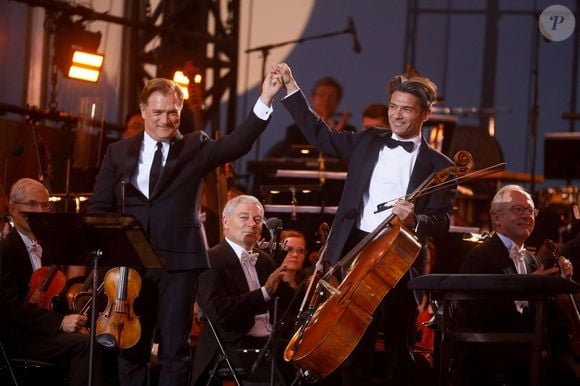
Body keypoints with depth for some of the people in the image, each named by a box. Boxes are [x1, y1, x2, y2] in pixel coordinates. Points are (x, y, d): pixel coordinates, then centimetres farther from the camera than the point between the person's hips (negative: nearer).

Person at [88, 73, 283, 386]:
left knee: (174, 349, -1)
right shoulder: (118, 153, 10)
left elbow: (236, 144, -11)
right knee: (131, 347, 8)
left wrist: (264, 101, -24)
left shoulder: (194, 147, 6)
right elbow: (99, 208, 10)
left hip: (178, 259, -2)